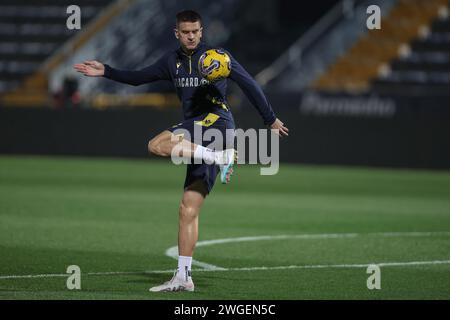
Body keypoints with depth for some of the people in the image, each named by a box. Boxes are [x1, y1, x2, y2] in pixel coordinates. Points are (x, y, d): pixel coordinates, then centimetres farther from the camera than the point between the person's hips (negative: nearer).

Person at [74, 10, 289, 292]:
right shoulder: (172, 62, 16)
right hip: (194, 128, 6)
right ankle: (183, 278, -1)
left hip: (217, 120, -6)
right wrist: (106, 72, 18)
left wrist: (271, 119, 2)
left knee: (158, 145, -29)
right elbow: (138, 78, 26)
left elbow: (249, 84, 1)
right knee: (189, 208, 0)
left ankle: (220, 156, -31)